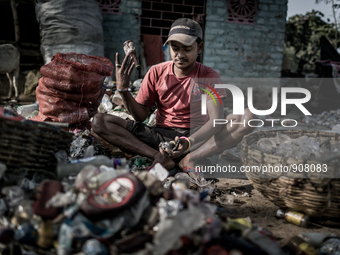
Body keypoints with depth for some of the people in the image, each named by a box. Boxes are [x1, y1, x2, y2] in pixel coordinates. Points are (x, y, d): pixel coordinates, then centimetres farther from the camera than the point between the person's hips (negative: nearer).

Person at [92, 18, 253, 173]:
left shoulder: (208, 77, -5)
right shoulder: (156, 73, 1)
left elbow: (216, 119, -20)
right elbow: (140, 116, 3)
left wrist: (189, 142, -39)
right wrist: (123, 89, -13)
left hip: (197, 136, -1)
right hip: (161, 135, 2)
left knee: (247, 117, -27)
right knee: (99, 121, -17)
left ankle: (189, 159, -32)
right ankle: (160, 157, -30)